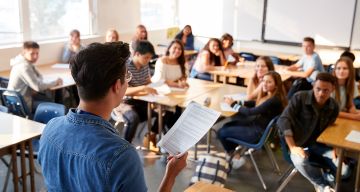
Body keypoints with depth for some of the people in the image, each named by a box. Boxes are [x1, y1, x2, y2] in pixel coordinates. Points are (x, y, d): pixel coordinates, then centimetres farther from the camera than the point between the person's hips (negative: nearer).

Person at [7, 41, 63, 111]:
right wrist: (55, 82, -14)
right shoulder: (24, 66, -24)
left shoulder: (27, 63, 5)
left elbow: (39, 77, 9)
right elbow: (38, 86, -26)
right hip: (22, 104, -9)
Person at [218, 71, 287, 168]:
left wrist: (233, 104, -16)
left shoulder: (275, 100, -24)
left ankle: (236, 158, 13)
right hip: (255, 124, 9)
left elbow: (251, 112, -26)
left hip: (259, 132, -9)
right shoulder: (266, 95, 5)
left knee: (222, 133, -8)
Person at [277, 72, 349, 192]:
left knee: (343, 170, -18)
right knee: (299, 161, -37)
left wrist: (333, 149, -10)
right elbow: (283, 120, -19)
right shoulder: (300, 97, -15)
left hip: (319, 145, 4)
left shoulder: (334, 106, 0)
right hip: (299, 144, -3)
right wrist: (292, 147, -25)